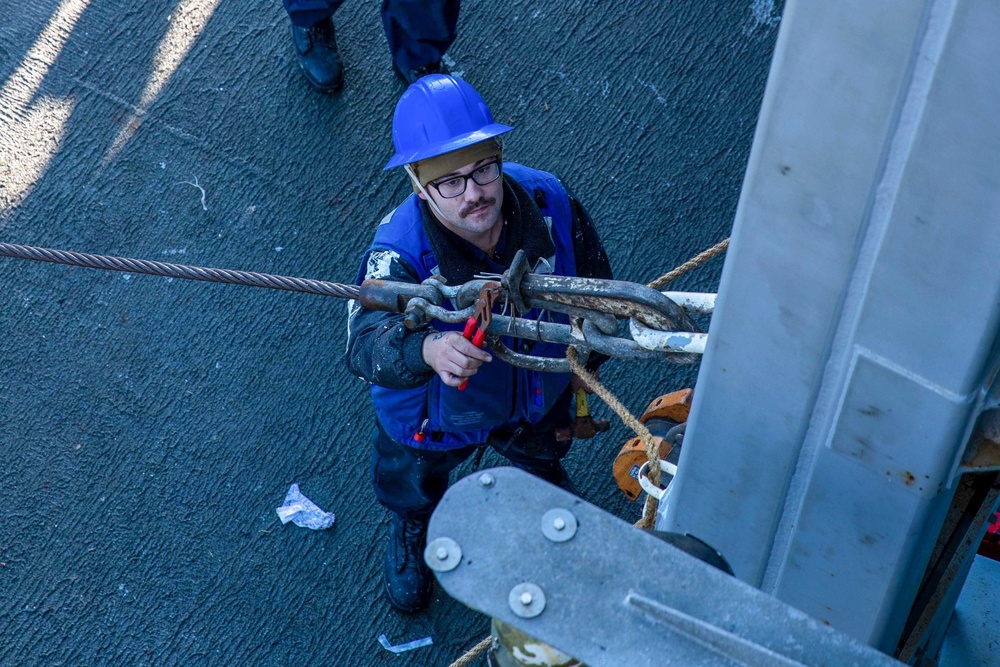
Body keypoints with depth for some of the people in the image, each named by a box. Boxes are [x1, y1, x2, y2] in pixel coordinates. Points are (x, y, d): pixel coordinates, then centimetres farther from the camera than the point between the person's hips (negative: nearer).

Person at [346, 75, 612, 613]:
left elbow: (592, 280, -9)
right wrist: (428, 349, -79)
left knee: (541, 461, 37)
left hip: (538, 390, 3)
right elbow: (368, 343, -57)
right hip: (437, 415, -2)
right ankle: (410, 534, 70)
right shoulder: (399, 251, -42)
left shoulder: (547, 202, -31)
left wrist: (588, 356, 6)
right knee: (414, 490, 31)